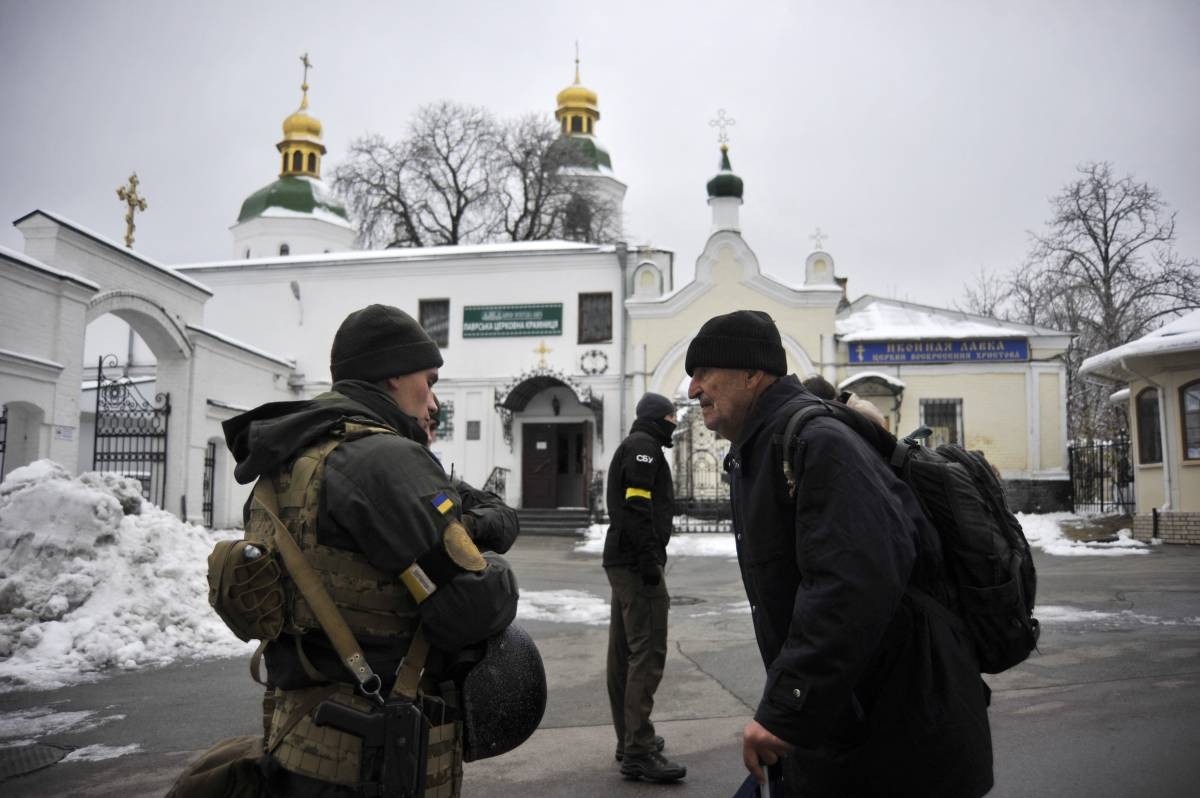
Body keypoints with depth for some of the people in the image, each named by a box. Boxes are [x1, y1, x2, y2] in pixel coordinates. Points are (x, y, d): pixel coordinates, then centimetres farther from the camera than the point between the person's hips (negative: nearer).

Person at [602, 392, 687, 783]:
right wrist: (650, 560, -20)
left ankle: (629, 739, 21)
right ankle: (639, 752, -9)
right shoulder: (643, 446, -8)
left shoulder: (631, 447, 23)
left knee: (624, 651, 12)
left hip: (621, 561, 11)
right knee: (648, 651, -11)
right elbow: (638, 506, -19)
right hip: (636, 562, -11)